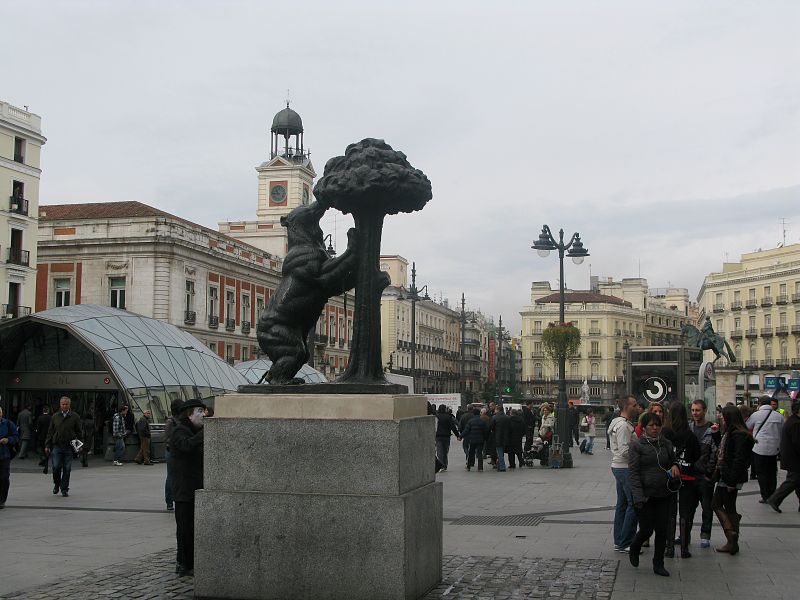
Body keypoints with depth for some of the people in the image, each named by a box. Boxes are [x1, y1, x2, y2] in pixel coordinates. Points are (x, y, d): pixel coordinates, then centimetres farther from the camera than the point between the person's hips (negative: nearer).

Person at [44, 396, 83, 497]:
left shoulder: (75, 417, 5)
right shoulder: (55, 417, 10)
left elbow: (79, 431, 8)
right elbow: (50, 432, 13)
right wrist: (47, 445, 7)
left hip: (69, 447, -1)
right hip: (57, 446, 1)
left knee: (67, 469, 2)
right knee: (56, 467, -7)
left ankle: (64, 489, 12)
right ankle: (56, 484, 19)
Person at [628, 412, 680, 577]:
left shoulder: (666, 444, 8)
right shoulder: (637, 445, -6)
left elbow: (673, 459, 24)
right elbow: (633, 472, -10)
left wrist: (675, 466, -2)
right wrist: (638, 497, -17)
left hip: (663, 495, 4)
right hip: (645, 495, -4)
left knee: (662, 530, 4)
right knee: (646, 529, 0)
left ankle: (658, 564, 17)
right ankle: (633, 550, 31)